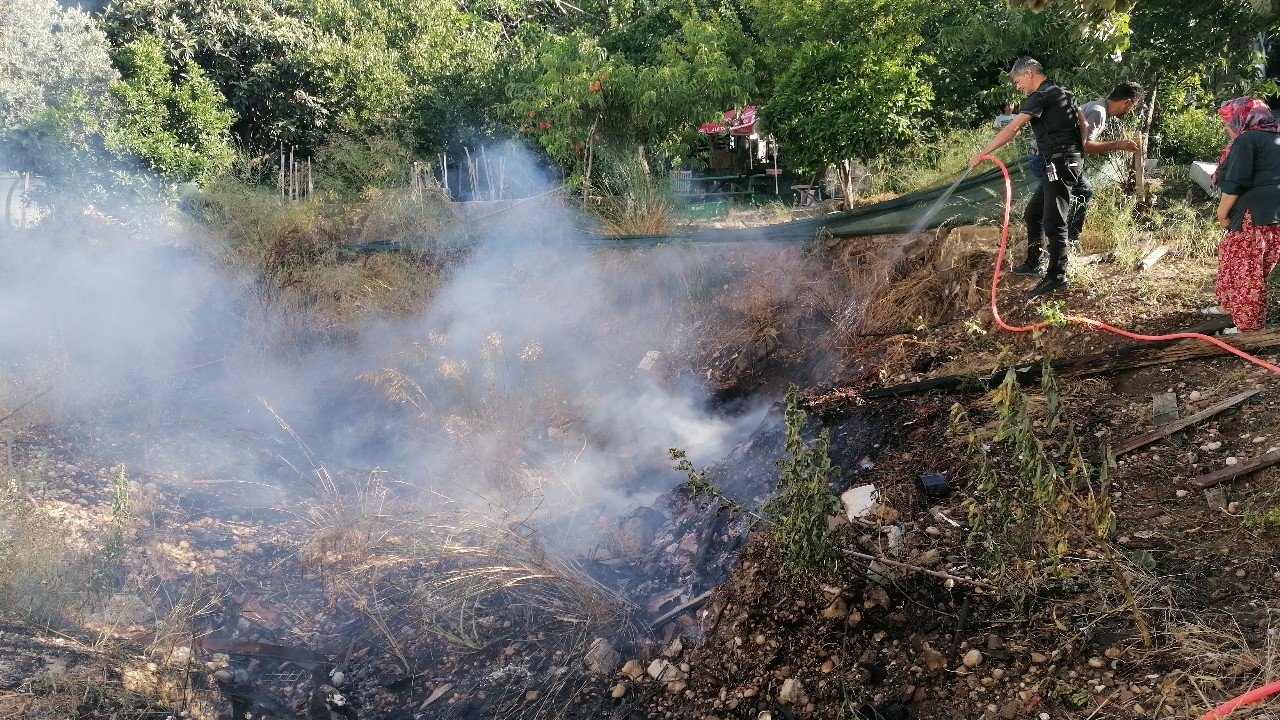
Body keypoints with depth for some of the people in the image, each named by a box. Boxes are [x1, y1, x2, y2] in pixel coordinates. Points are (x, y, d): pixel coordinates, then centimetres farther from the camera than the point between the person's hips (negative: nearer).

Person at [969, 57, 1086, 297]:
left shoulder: (1041, 96, -12)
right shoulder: (1064, 92, 18)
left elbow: (1013, 128, -19)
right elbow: (1082, 123, 21)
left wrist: (982, 154, -19)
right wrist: (1078, 154, 21)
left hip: (1059, 164, -10)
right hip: (1071, 160, 10)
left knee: (1053, 221, -10)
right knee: (1033, 213, 17)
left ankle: (1057, 277, -8)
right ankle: (1032, 264, 26)